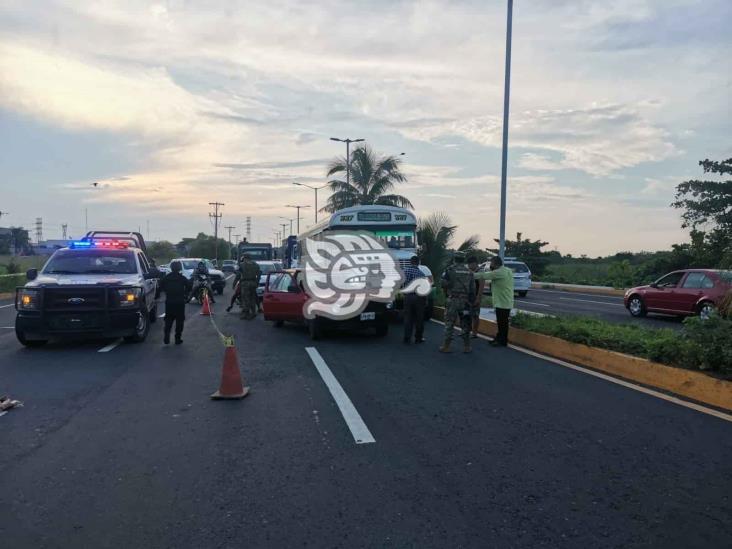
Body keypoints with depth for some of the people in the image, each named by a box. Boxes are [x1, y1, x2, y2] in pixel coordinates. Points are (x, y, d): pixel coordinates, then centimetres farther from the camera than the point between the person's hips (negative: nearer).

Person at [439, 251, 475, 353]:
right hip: (465, 301, 4)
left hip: (453, 300, -4)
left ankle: (446, 346, 3)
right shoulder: (469, 272, 8)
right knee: (465, 324, 11)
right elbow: (473, 289, 7)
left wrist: (448, 292, 10)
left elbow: (444, 284, -10)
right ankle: (467, 346, 15)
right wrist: (471, 301, 14)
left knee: (449, 324, 1)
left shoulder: (450, 270, -5)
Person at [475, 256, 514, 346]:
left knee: (502, 322, -1)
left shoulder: (499, 272, -18)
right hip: (506, 301, 10)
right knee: (501, 322, 17)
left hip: (502, 302, -10)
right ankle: (499, 339, 26)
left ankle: (502, 341, 6)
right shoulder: (507, 270, 13)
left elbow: (484, 276, -15)